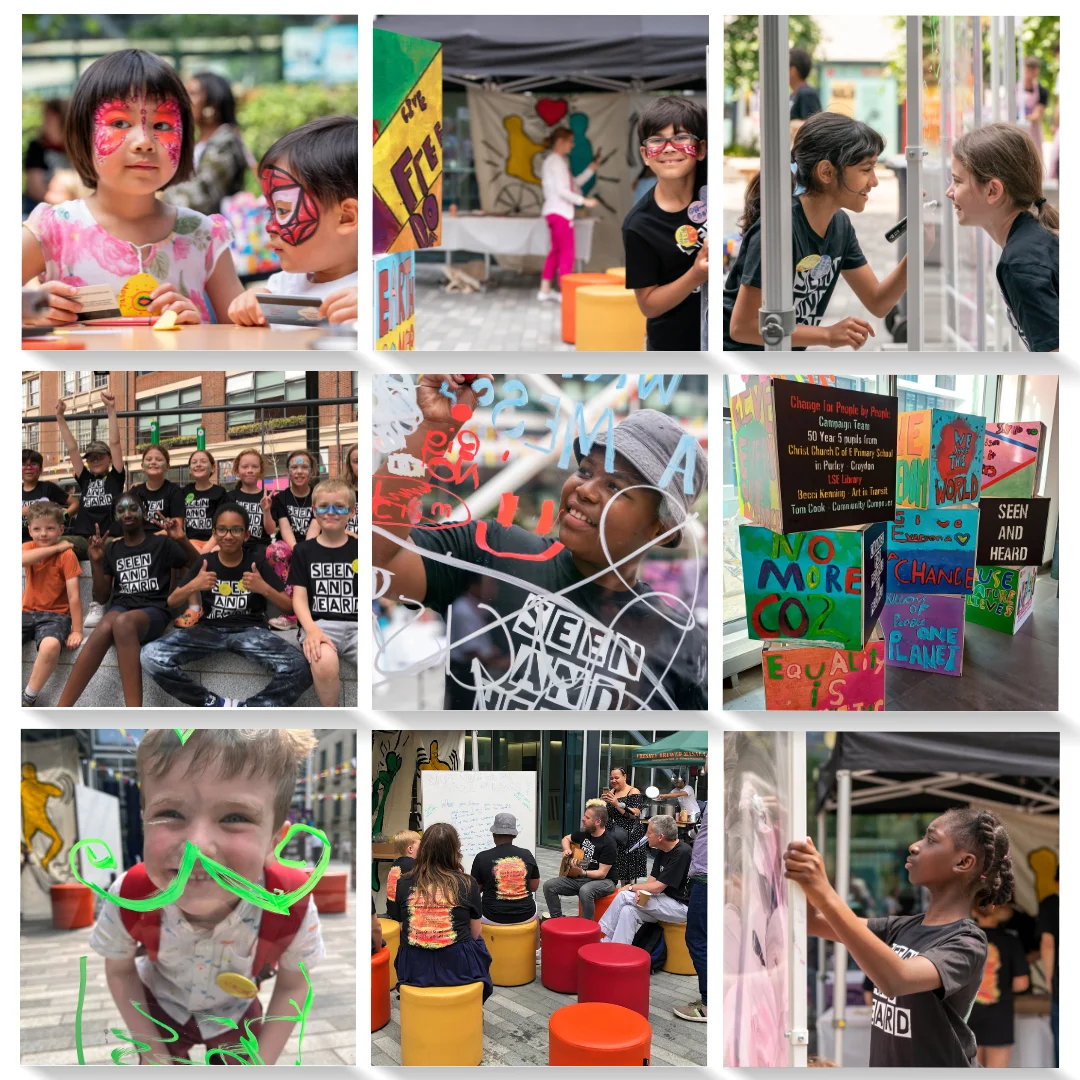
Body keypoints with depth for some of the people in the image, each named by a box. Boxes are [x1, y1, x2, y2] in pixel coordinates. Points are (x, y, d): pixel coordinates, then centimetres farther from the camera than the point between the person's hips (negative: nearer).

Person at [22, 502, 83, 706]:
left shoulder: (67, 554, -8)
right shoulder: (28, 547, 4)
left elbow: (73, 596, -12)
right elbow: (22, 560, -24)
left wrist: (77, 631, -17)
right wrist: (55, 548, -20)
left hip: (55, 614, -4)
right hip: (27, 611, 4)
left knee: (51, 645, -37)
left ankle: (28, 699, -19)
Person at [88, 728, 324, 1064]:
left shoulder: (292, 908, -36)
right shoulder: (129, 899, -34)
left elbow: (292, 986, -15)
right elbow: (119, 970, -12)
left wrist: (259, 1067, -14)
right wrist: (154, 1051, -11)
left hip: (236, 1013, 0)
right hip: (161, 1006, 0)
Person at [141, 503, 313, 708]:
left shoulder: (257, 563, 2)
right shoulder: (205, 561, 6)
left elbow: (288, 606, -1)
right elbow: (172, 602, 7)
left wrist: (264, 589, -20)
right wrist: (193, 586, -14)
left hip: (250, 630, -2)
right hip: (210, 629, 2)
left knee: (301, 669, -32)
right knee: (151, 657, -26)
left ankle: (245, 711, -11)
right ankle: (216, 705, -12)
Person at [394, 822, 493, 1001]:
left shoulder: (403, 883, -5)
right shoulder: (467, 884, -9)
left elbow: (403, 929, 7)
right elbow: (475, 933, 1)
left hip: (414, 969, 2)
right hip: (456, 968, -2)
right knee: (479, 944, 31)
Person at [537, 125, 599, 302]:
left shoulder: (553, 161, 17)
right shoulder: (556, 162, -14)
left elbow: (575, 182, 17)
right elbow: (562, 191, -20)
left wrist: (591, 169, 9)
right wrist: (584, 201, -17)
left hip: (553, 212, 10)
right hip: (560, 212, -10)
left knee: (556, 250, 15)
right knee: (567, 252, -5)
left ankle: (545, 290, 17)